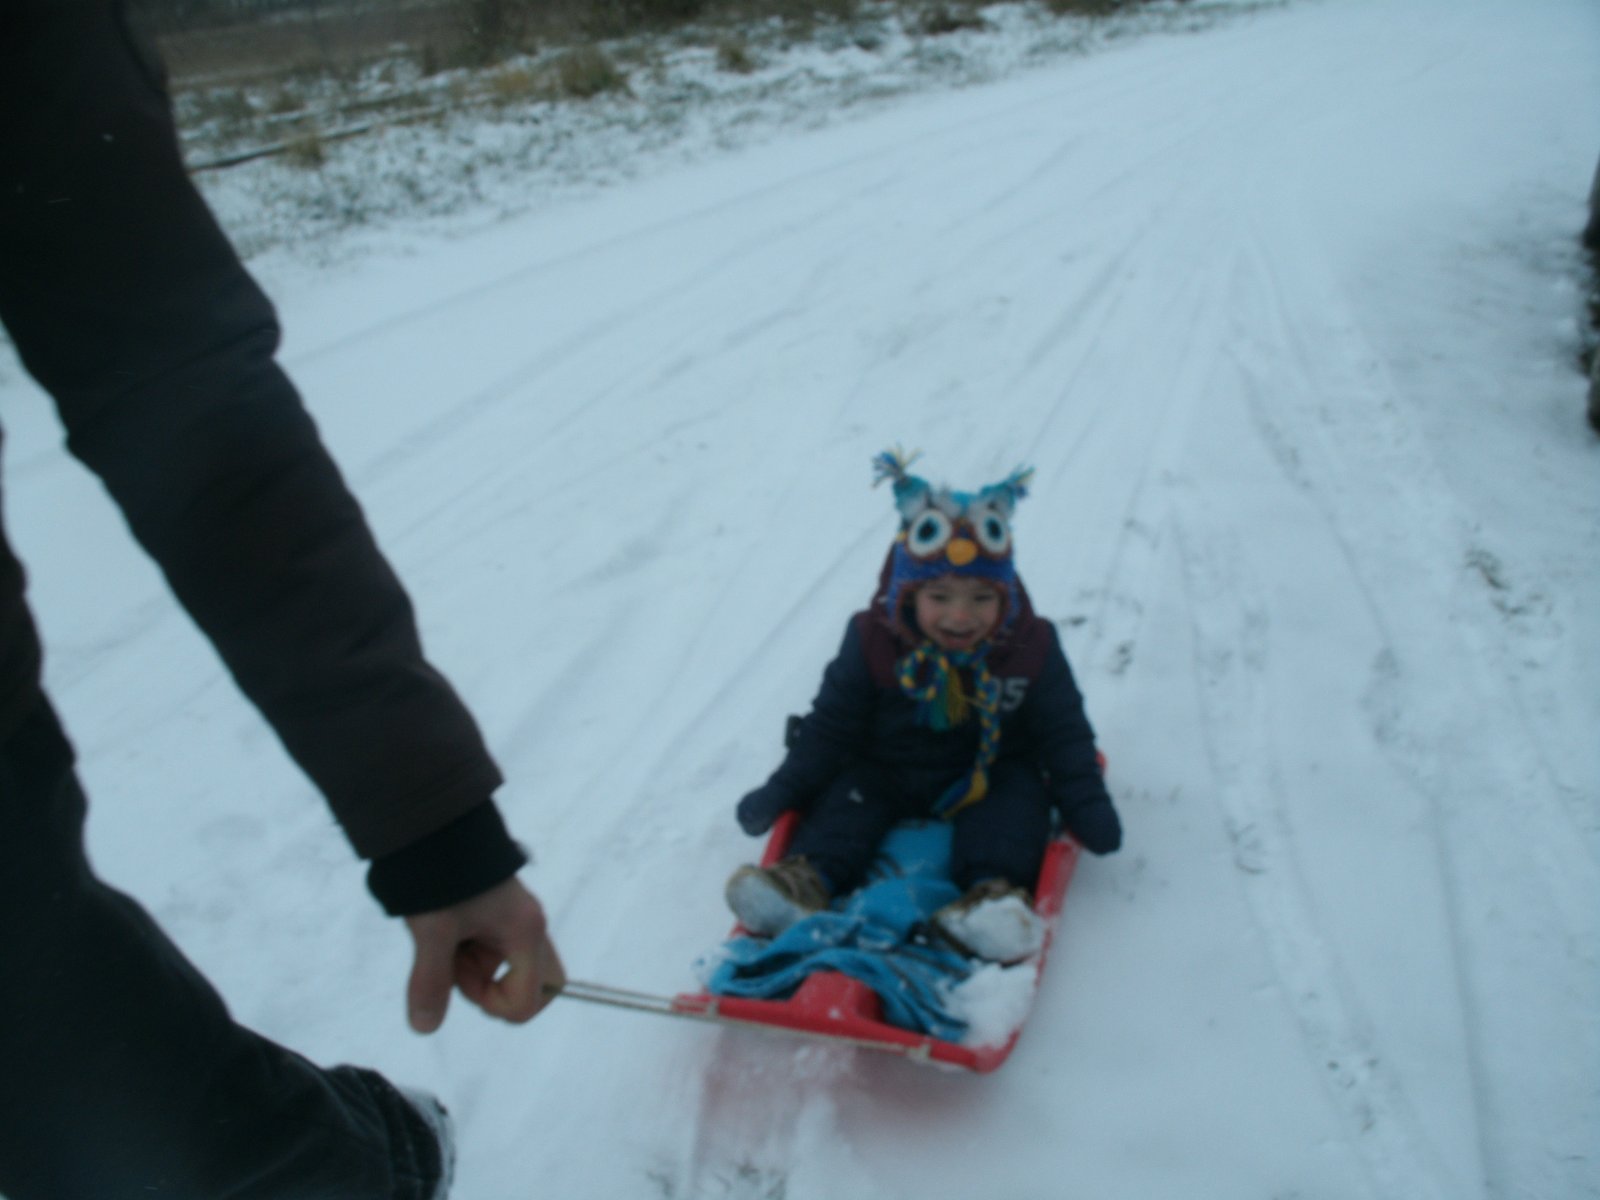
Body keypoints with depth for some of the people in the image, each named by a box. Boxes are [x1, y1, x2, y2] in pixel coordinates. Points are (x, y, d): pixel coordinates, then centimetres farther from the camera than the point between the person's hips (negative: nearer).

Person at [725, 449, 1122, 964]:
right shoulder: (872, 642, -12)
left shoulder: (1031, 648, -11)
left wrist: (1086, 803, -8)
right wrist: (781, 792, -10)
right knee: (846, 793, -22)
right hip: (885, 770, 1)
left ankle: (995, 894, -44)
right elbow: (832, 723, -5)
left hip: (992, 774, -1)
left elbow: (1063, 732, 0)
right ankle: (808, 877, -40)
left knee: (1018, 794, -27)